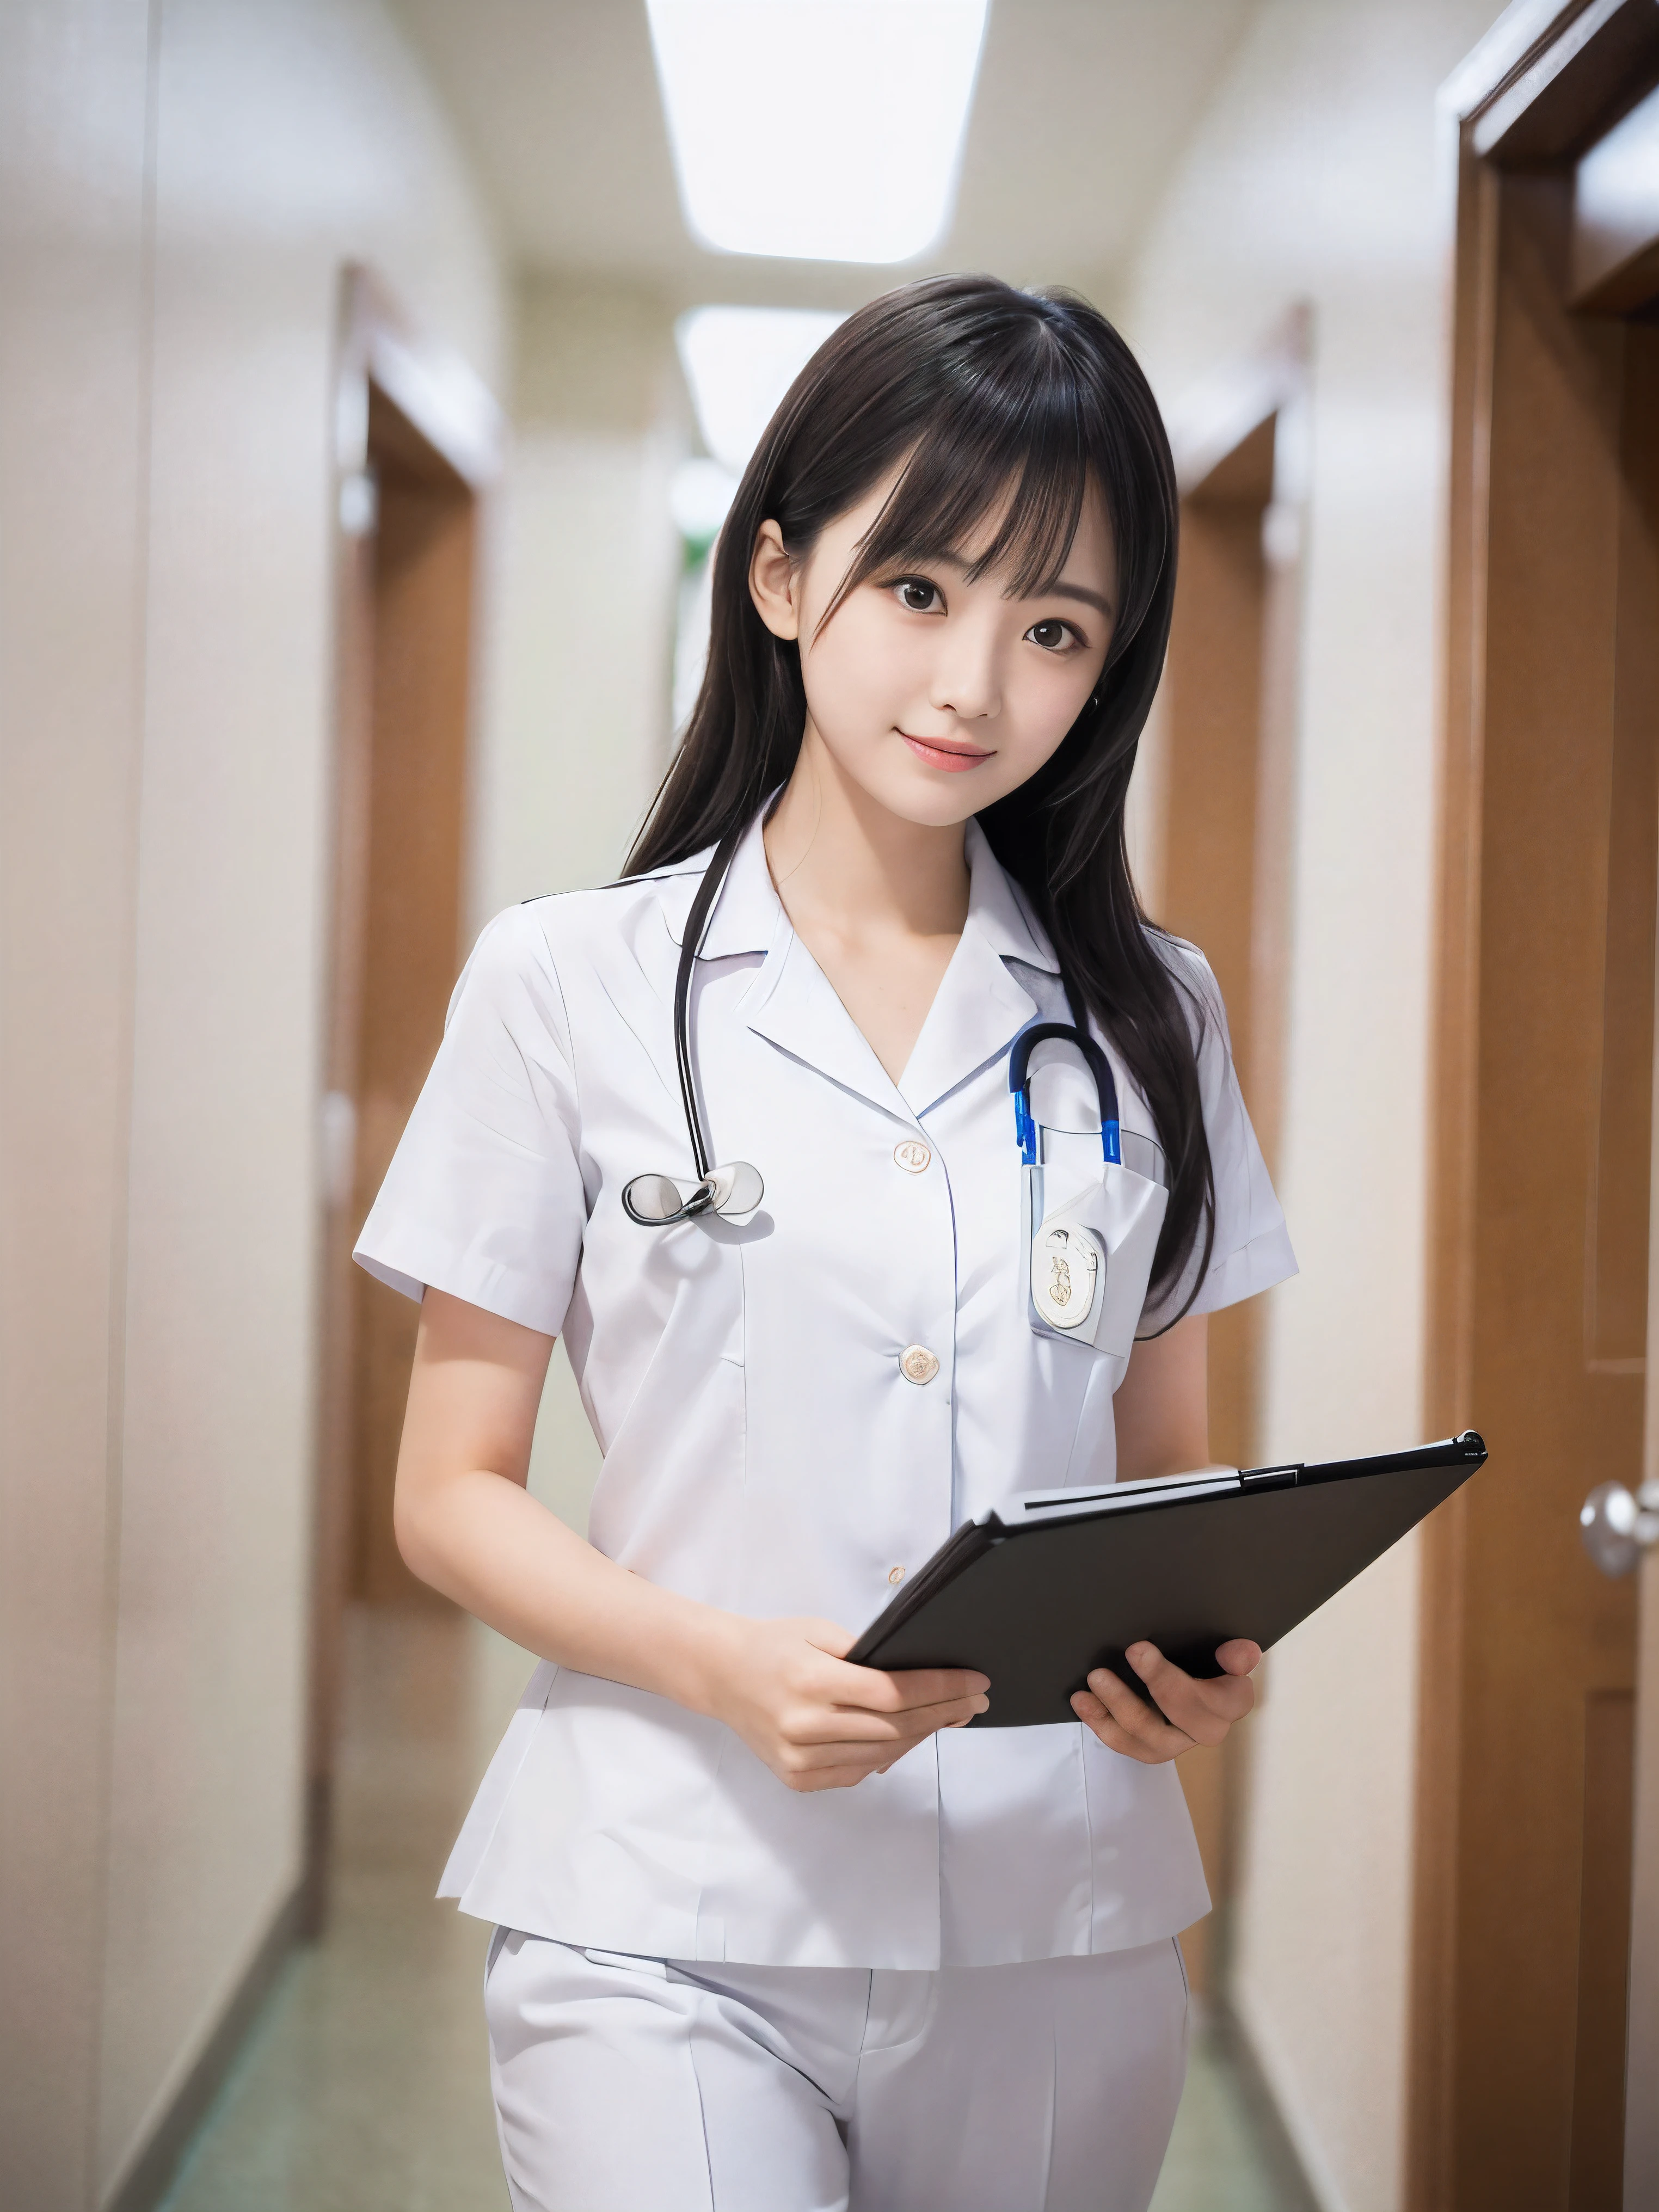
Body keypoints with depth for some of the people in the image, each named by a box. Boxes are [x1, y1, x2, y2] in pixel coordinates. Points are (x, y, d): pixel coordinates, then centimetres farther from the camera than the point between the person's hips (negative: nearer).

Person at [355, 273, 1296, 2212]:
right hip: (670, 1934, -3)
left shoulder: (1147, 1015, 8)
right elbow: (451, 1493, 0)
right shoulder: (566, 987, -1)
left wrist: (1203, 1648, -9)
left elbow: (1167, 1468, 14)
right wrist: (730, 1669, -17)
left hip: (1060, 1932, 3)